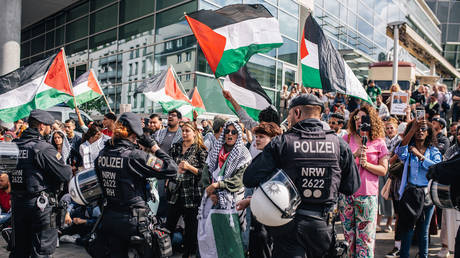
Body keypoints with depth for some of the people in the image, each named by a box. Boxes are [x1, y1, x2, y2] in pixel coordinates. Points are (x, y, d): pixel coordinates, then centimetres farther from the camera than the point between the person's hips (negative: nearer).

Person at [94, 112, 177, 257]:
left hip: (108, 217, 6)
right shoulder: (135, 156, -20)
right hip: (133, 220, -6)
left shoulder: (102, 154, 0)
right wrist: (154, 147, -12)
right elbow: (172, 169, -20)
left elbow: (99, 181, 13)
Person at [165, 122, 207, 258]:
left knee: (191, 225, 5)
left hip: (192, 194, -4)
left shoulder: (200, 150, -4)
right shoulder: (175, 147, 10)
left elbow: (204, 172, -6)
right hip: (175, 191, 4)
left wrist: (189, 167, -17)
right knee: (169, 223, 9)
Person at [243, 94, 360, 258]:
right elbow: (352, 187, 2)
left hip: (289, 227, -3)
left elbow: (250, 180, -14)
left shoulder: (281, 143, -12)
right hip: (322, 224, 4)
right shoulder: (339, 144, -4)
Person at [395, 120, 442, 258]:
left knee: (423, 230, 10)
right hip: (409, 193, -1)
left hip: (427, 194, 1)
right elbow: (400, 151, -22)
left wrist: (419, 155, -18)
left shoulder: (433, 151, 7)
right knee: (406, 229, 0)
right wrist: (412, 129, -30)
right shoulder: (408, 150, 4)